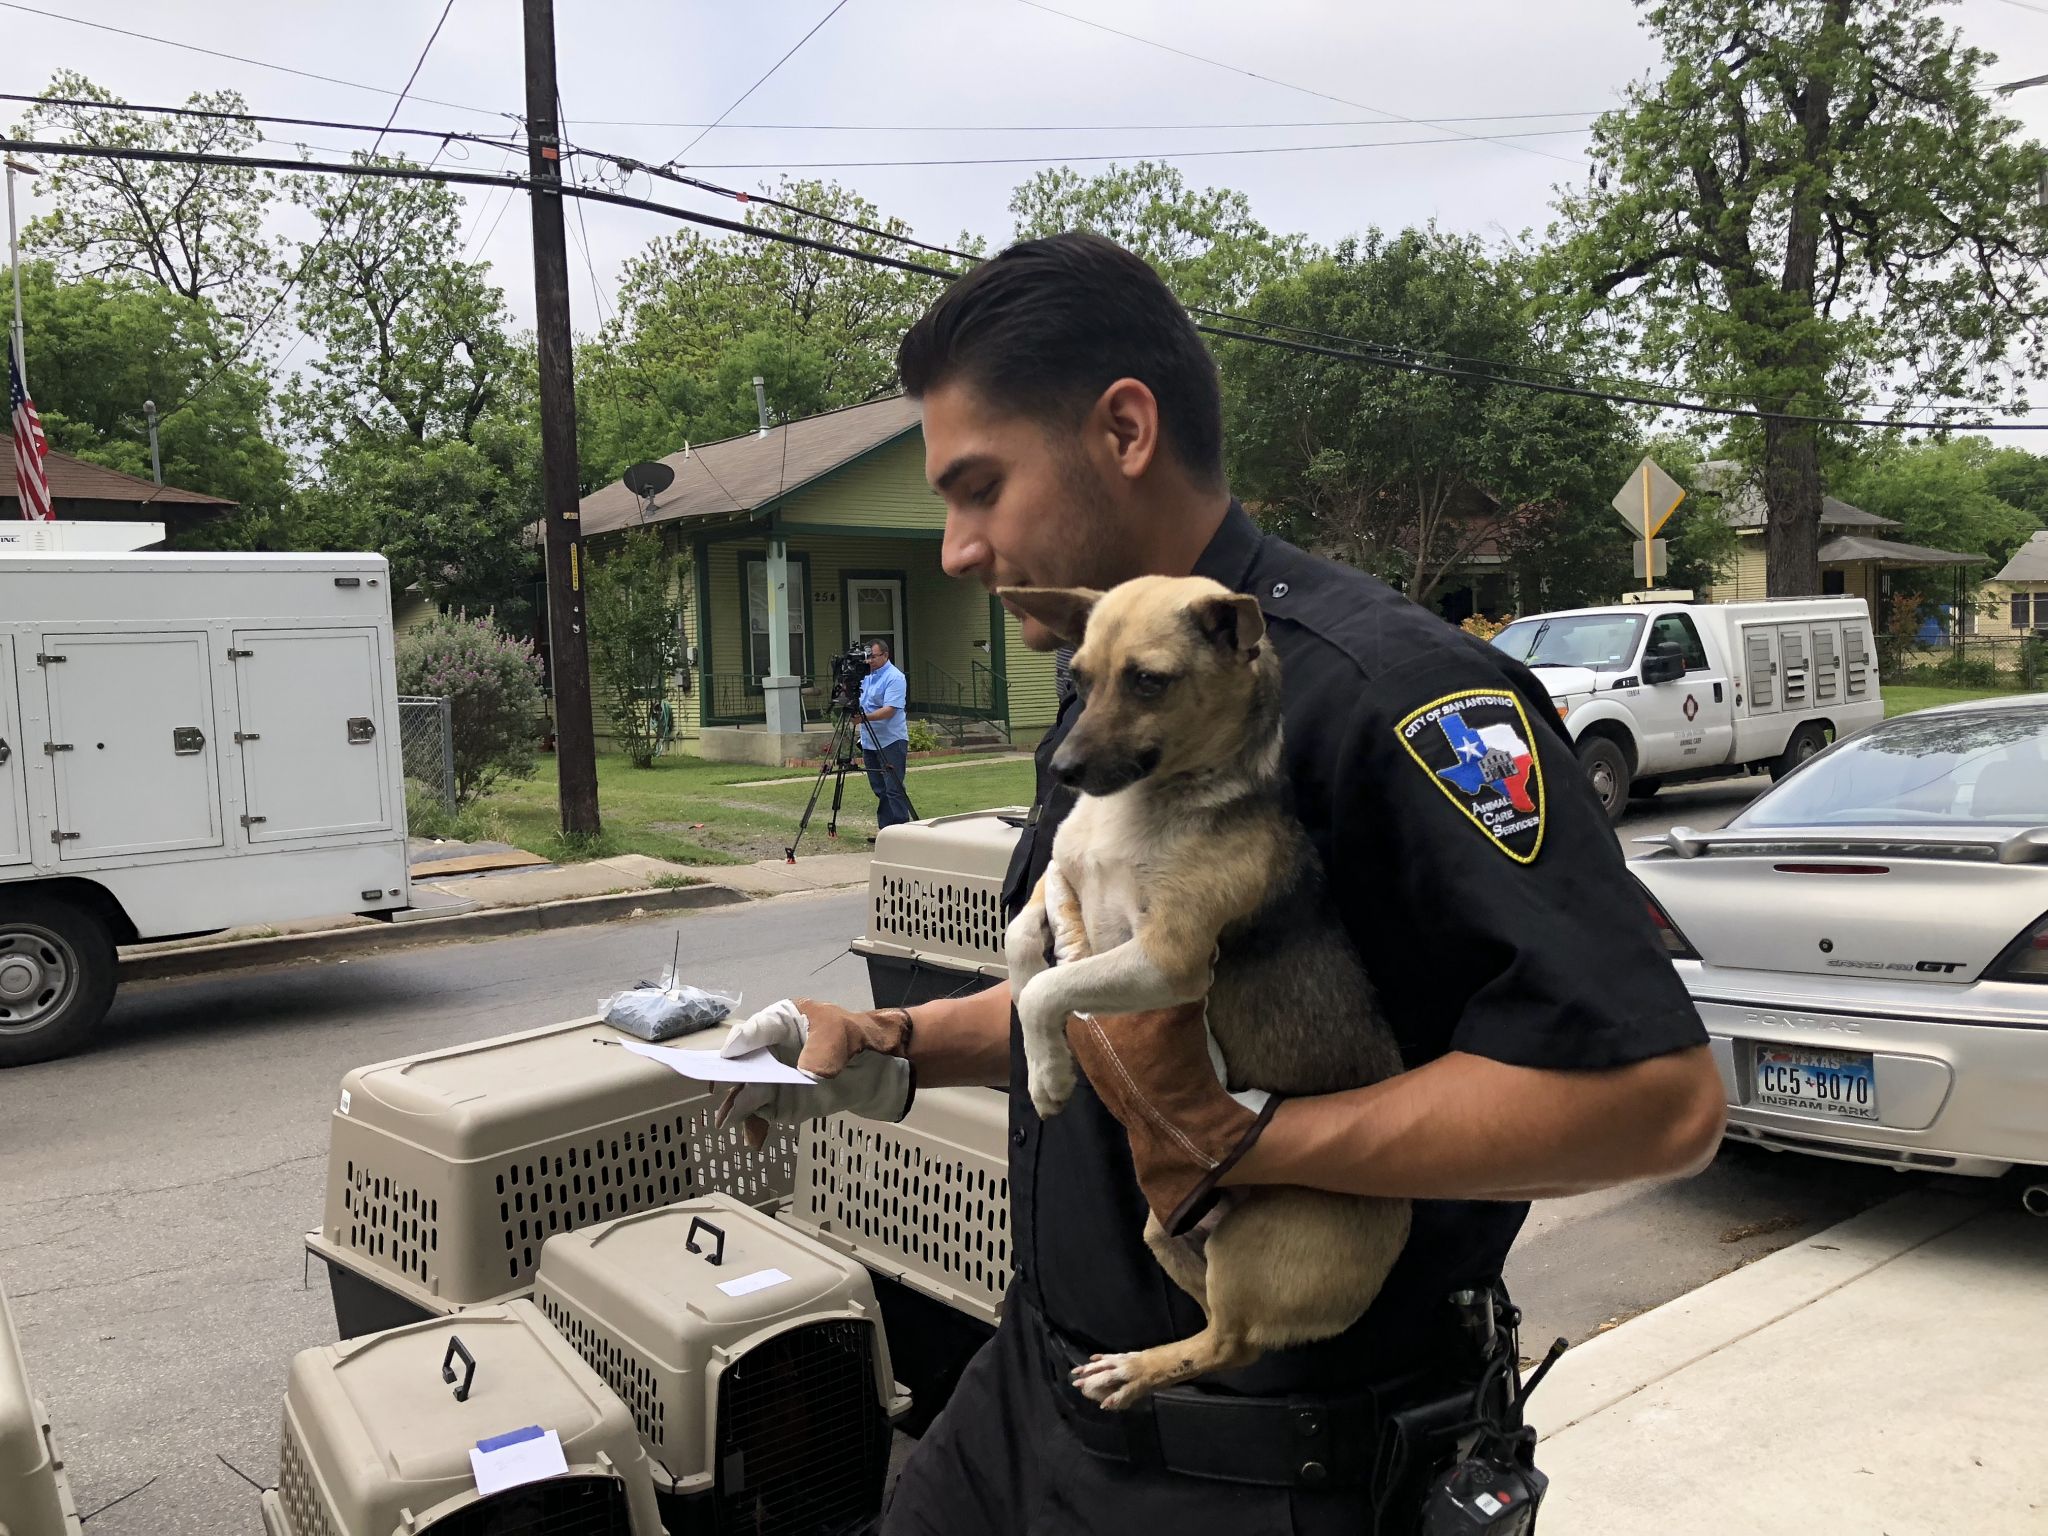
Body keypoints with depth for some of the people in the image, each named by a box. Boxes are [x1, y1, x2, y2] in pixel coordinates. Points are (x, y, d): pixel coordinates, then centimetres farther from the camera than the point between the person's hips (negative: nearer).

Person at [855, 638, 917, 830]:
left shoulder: (894, 678, -13)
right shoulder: (866, 675, 14)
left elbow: (889, 710, -23)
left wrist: (865, 717, -32)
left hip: (891, 742, -8)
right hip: (869, 742, 8)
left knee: (893, 789, -8)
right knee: (879, 789, 12)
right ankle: (884, 828, 18)